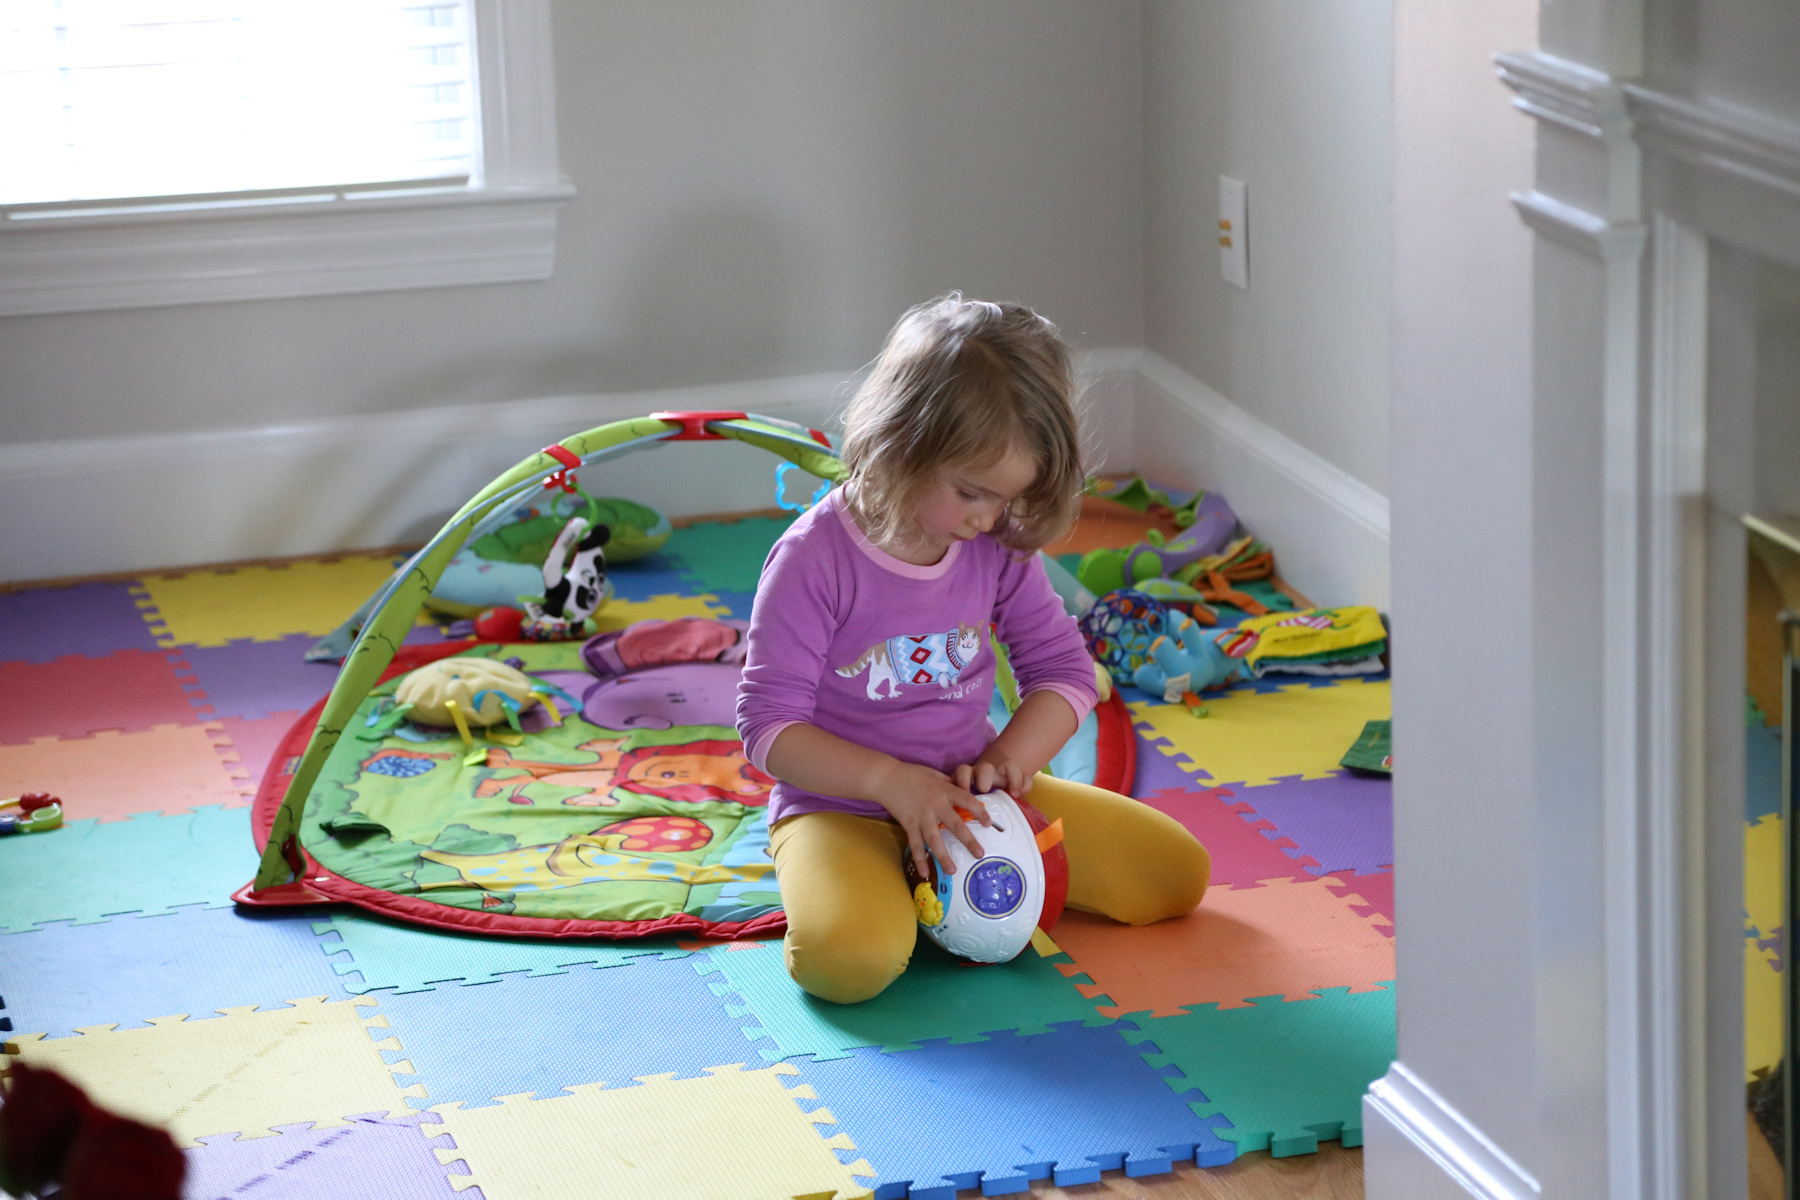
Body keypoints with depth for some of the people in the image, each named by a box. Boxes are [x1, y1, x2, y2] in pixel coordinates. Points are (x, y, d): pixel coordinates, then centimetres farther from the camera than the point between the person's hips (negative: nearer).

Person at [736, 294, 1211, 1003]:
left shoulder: (1001, 547, -2)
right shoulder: (815, 558, -17)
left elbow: (1063, 669, 5)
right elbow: (768, 724, -17)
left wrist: (1009, 758, -14)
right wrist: (892, 781, -26)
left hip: (965, 794, 6)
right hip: (839, 809, -6)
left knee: (1179, 873, 1)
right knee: (846, 959, -38)